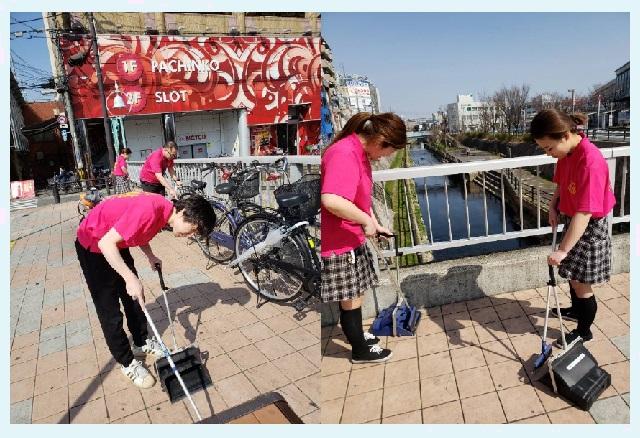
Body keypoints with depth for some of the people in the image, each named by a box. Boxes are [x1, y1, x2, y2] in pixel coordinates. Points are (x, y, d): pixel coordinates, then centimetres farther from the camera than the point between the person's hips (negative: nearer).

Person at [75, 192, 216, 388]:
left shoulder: (165, 209, -8)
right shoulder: (150, 210, -36)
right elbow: (106, 243, -34)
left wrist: (151, 256, -3)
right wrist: (130, 278, -33)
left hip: (116, 243, 8)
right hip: (92, 246, -8)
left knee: (134, 297, 17)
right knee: (110, 311, 0)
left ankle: (142, 342, 36)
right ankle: (127, 363, 16)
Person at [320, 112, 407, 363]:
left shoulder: (360, 151, 9)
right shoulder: (344, 154, -25)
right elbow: (331, 200, -39)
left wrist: (375, 223, 16)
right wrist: (366, 220, -26)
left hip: (353, 238, 10)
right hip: (339, 243, -10)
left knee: (354, 294, 24)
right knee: (351, 299, 8)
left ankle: (356, 334, 44)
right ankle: (360, 351, 27)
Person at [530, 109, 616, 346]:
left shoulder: (590, 161, -32)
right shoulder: (567, 152, -6)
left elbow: (584, 213, -34)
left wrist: (563, 250, -34)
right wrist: (553, 206, -3)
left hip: (590, 228, -8)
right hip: (571, 221, 8)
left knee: (580, 282, 4)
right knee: (572, 274, 23)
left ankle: (584, 331, 25)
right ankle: (576, 309, 47)